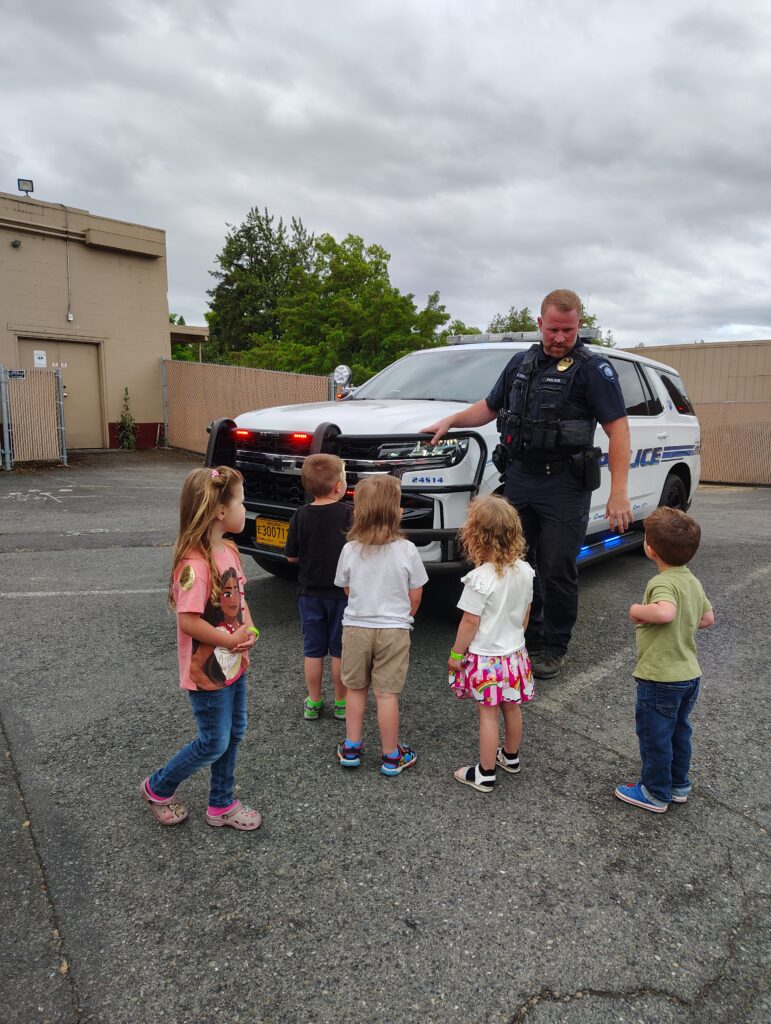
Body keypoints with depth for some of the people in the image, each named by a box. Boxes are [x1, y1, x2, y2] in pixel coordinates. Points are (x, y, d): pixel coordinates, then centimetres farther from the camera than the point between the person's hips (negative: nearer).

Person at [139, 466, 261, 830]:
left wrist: (248, 629, -5)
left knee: (234, 733, 18)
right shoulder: (195, 563, -28)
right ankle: (158, 788, 32)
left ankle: (222, 805, 37)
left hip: (234, 663, 8)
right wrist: (230, 640, -18)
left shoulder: (230, 549, 1)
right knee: (214, 743, 7)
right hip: (208, 670, -8)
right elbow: (188, 621, -28)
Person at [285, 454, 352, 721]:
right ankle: (341, 703, 23)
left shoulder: (301, 515, -7)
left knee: (313, 649, 14)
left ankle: (313, 703, 24)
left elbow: (291, 556, -1)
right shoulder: (348, 514, -16)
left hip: (310, 592, 2)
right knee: (339, 650, 12)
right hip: (341, 592, -2)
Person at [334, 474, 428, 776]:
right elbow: (415, 596, -5)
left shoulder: (350, 550, -10)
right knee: (387, 693, 7)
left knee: (356, 688, 19)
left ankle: (351, 748, 27)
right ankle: (391, 756, 20)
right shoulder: (407, 550, -15)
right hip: (394, 629, -2)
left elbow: (347, 589, 4)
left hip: (356, 627, 2)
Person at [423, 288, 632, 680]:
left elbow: (618, 429, -11)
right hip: (519, 479, 6)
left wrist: (619, 493, -19)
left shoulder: (592, 367, -6)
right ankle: (527, 638, 27)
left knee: (558, 571, 1)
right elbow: (489, 406, 25)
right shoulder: (522, 362, 13)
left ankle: (554, 647, 18)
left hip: (563, 486, -6)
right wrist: (449, 421, 9)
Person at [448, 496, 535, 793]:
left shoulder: (480, 578, -26)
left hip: (485, 657, -6)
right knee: (511, 708, 21)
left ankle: (485, 775, 17)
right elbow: (525, 613, 8)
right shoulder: (524, 571, -5)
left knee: (488, 714, 5)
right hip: (514, 652, 7)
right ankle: (511, 757, 41)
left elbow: (470, 622, -20)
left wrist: (456, 653, -7)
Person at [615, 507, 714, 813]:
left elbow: (664, 612, -44)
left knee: (654, 736, 10)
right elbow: (708, 619, 13)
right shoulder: (693, 582, 2)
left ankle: (655, 793, 25)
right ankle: (678, 785, 39)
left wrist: (638, 610, -27)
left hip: (660, 679, -8)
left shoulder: (663, 583, -25)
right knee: (679, 732, 24)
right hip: (690, 674, 9)